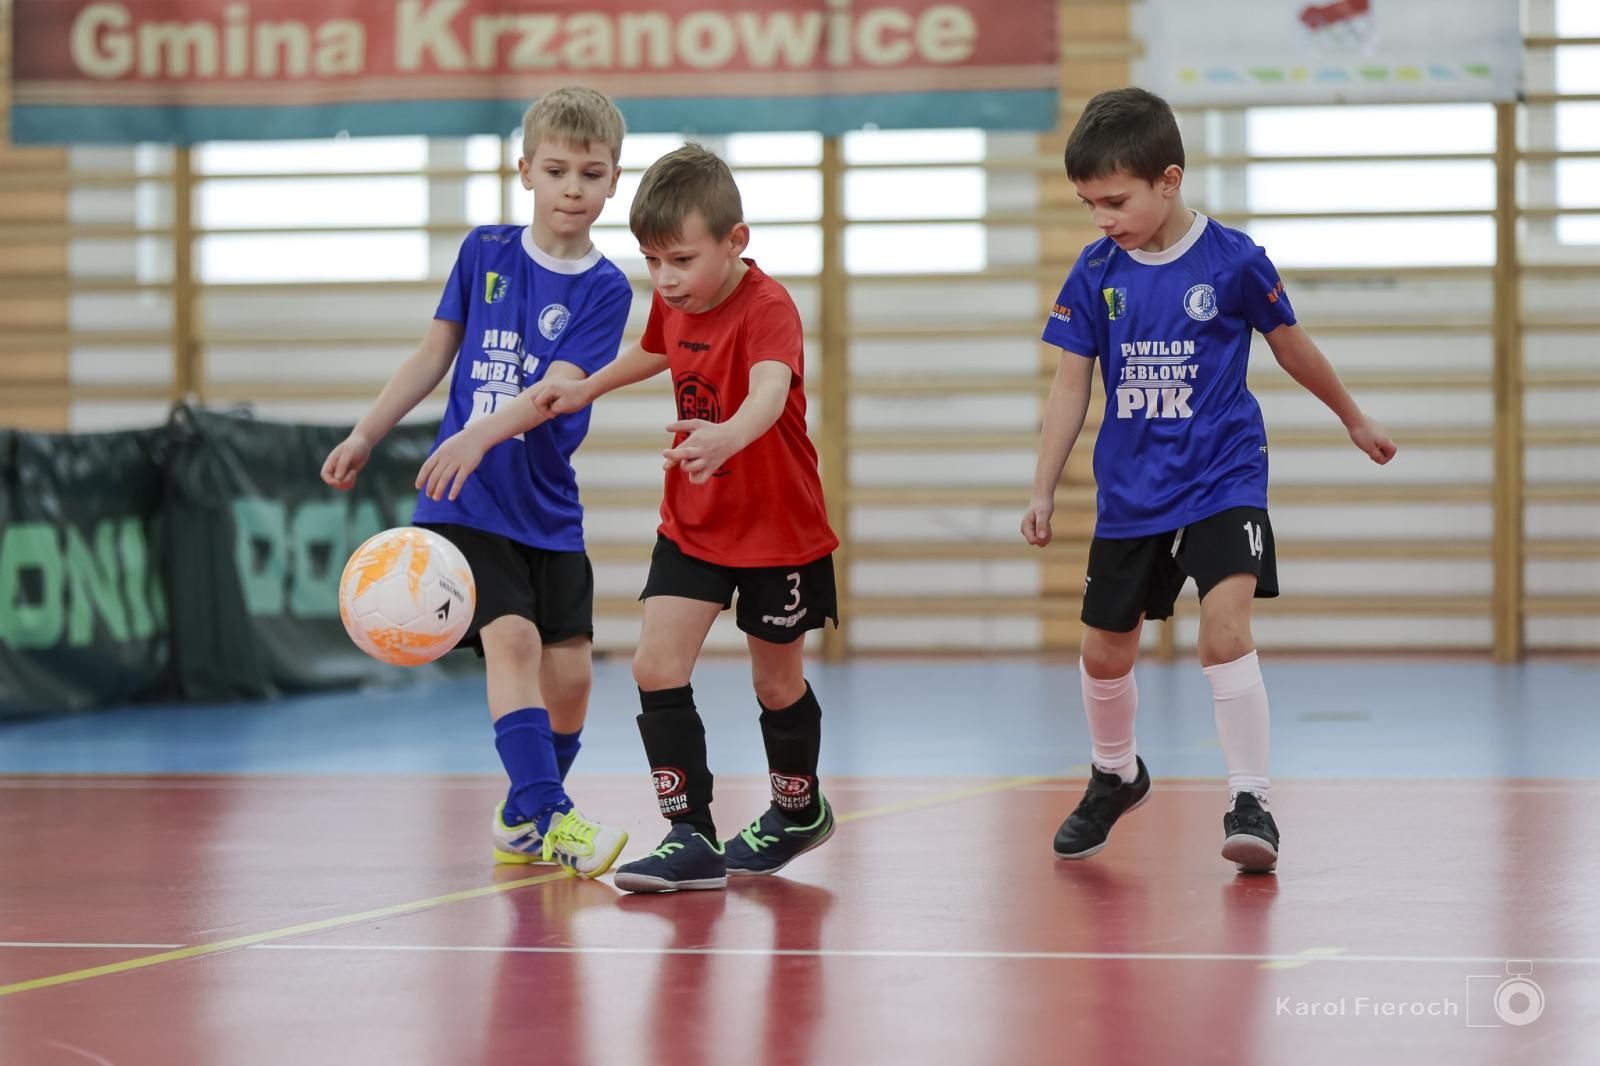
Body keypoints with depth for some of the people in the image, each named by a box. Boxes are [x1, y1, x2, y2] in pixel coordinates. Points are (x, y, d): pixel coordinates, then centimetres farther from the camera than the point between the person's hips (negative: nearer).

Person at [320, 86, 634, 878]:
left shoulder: (604, 290, -5)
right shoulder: (484, 252, 2)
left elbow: (557, 390, -18)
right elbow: (435, 353, 11)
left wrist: (480, 436, -34)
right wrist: (366, 436, 9)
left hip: (548, 513, 1)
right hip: (463, 503, -1)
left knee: (568, 673, 0)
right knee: (511, 637, -18)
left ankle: (524, 822, 21)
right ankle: (547, 816, -21)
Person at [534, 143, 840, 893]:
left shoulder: (767, 307, -26)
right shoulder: (673, 302, -4)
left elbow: (769, 391, -47)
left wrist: (728, 437, -67)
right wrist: (587, 388, 19)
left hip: (776, 526, -6)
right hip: (691, 522, 6)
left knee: (777, 682, 11)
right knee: (656, 666, -10)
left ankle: (798, 810, 38)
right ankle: (691, 836, -5)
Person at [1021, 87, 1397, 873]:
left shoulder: (1233, 261, -11)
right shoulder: (1095, 274, -3)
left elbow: (1291, 346, 4)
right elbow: (1072, 383, 2)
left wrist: (1354, 419, 17)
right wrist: (1043, 490, -2)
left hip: (1221, 481, -4)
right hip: (1129, 492, 4)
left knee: (1225, 628, -23)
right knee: (1104, 652, 12)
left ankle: (1249, 802, -16)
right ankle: (1116, 777, 40)